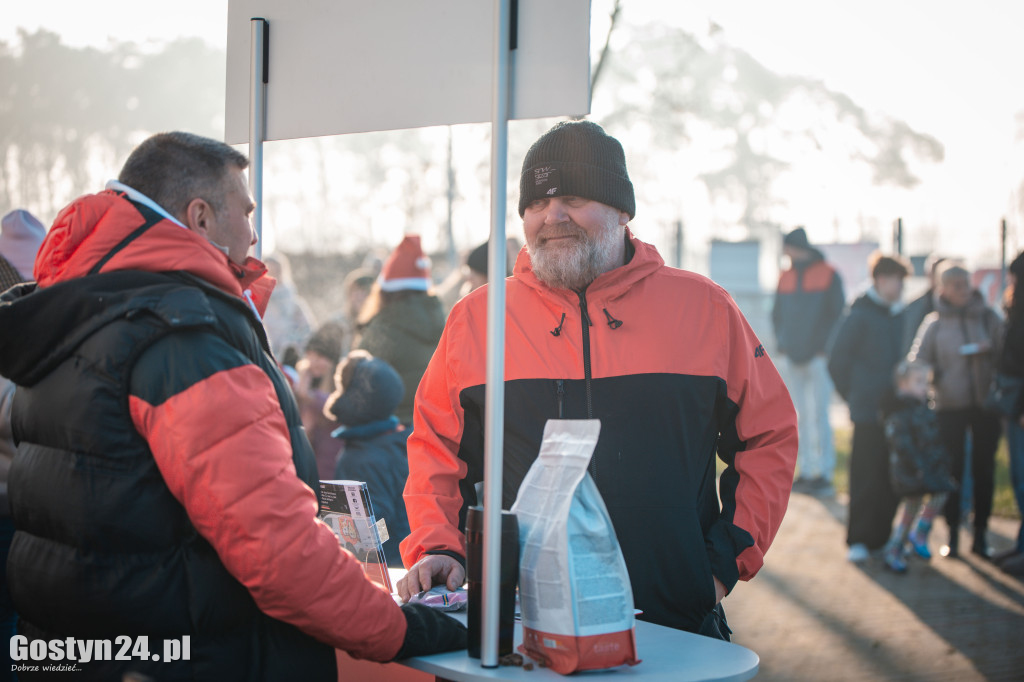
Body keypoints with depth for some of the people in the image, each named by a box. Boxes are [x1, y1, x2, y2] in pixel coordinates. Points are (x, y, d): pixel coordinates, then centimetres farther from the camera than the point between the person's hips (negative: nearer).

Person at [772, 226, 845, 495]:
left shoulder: (828, 275, -3)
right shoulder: (785, 278, 12)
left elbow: (837, 313, -5)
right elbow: (777, 314, 18)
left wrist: (824, 345, -11)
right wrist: (781, 341, 4)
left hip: (818, 357, -5)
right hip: (792, 357, 5)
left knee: (819, 416, -7)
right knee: (801, 417, 8)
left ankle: (825, 473, -3)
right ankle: (806, 470, 14)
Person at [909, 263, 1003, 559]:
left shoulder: (989, 317, 4)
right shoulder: (934, 323, 2)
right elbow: (917, 363, 4)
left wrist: (990, 350, -13)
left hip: (986, 404, 1)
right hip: (950, 406, -1)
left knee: (984, 470, 5)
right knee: (952, 471, 2)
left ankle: (980, 534, 15)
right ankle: (952, 534, 12)